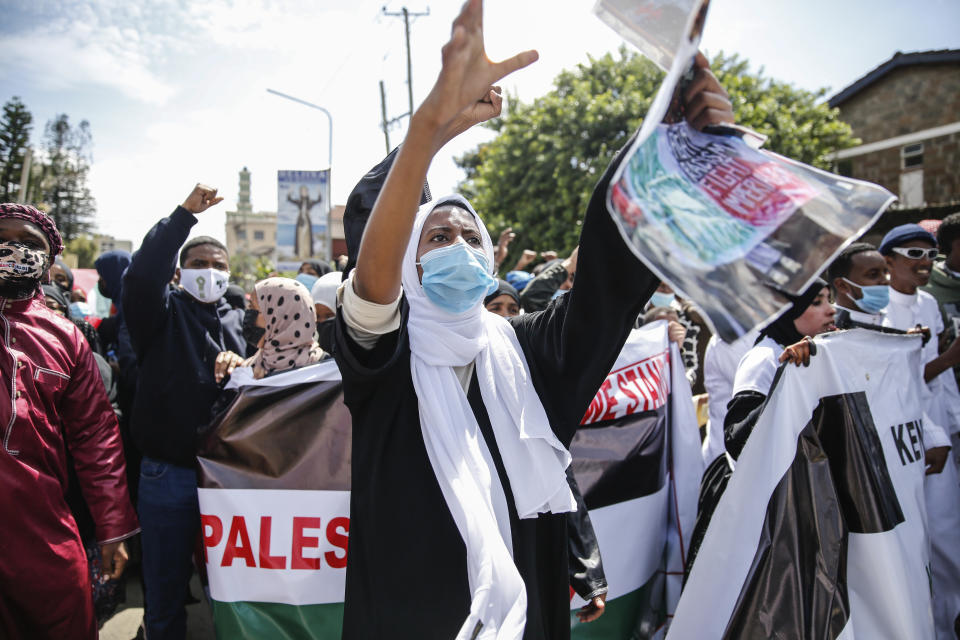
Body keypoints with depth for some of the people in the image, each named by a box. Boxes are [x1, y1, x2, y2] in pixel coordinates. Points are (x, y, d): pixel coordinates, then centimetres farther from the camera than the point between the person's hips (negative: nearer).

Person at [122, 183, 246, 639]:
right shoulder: (163, 312, -1)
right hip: (168, 474, -2)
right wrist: (185, 214, -23)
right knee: (165, 593, 12)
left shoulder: (239, 321, 10)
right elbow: (143, 273, -21)